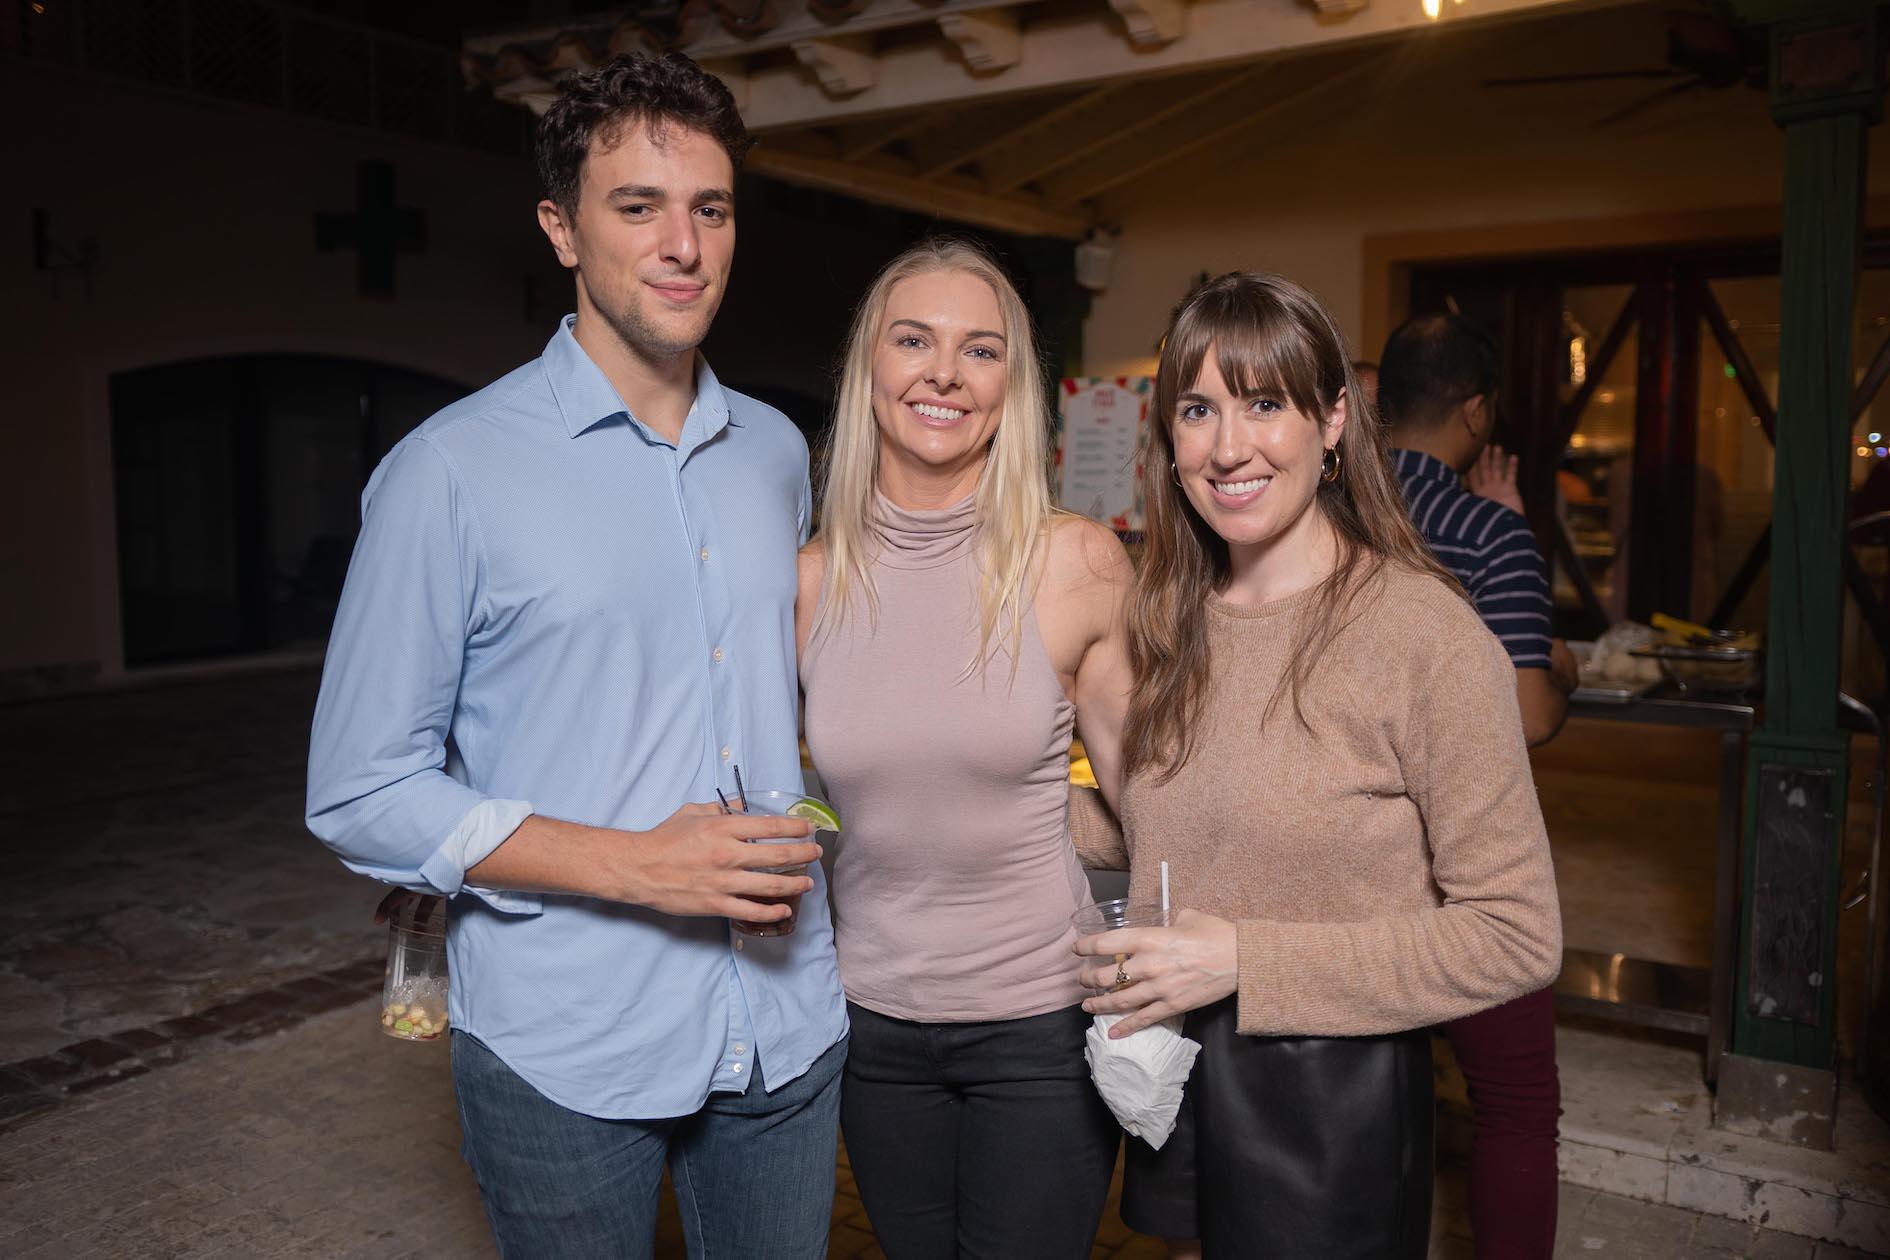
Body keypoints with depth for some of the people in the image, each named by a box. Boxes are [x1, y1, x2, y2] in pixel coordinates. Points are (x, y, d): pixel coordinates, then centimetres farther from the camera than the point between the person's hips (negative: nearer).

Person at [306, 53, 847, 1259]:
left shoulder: (776, 451, 6)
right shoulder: (452, 471, -10)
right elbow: (362, 796, -10)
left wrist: (803, 829, 4)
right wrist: (632, 865, -19)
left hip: (789, 1029, 5)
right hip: (567, 1055, -4)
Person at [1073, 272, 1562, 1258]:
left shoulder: (1424, 632, -17)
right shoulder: (1171, 621, 3)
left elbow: (1516, 936, -17)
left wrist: (1242, 960, -21)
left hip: (1332, 1103, -5)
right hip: (1173, 1080, 5)